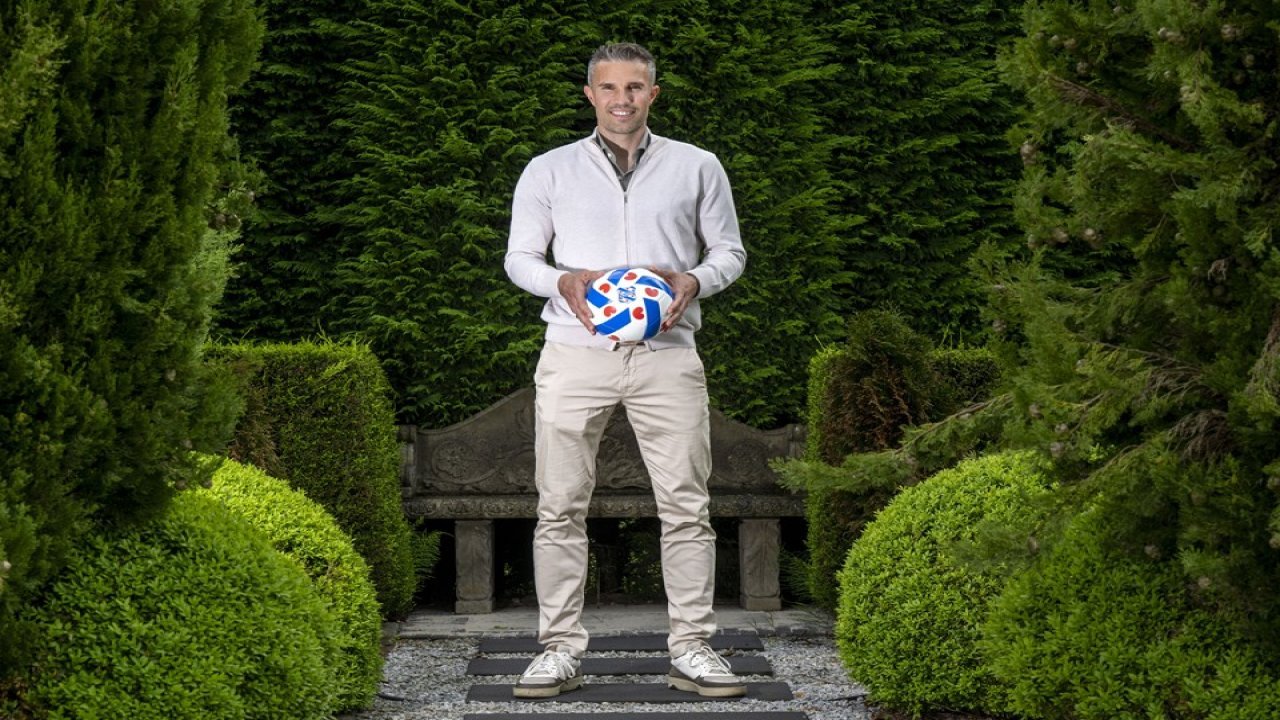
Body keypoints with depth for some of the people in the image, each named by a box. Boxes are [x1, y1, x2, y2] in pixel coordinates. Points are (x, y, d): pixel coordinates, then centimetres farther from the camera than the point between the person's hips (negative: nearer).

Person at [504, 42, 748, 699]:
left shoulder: (696, 168, 11)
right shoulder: (549, 171, 10)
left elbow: (729, 251, 14)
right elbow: (519, 257, 11)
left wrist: (694, 280, -8)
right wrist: (564, 282, -10)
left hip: (666, 353, 0)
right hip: (576, 350, 0)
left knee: (686, 505, -3)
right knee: (561, 507, -3)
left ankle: (691, 649, 3)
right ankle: (561, 649, 3)